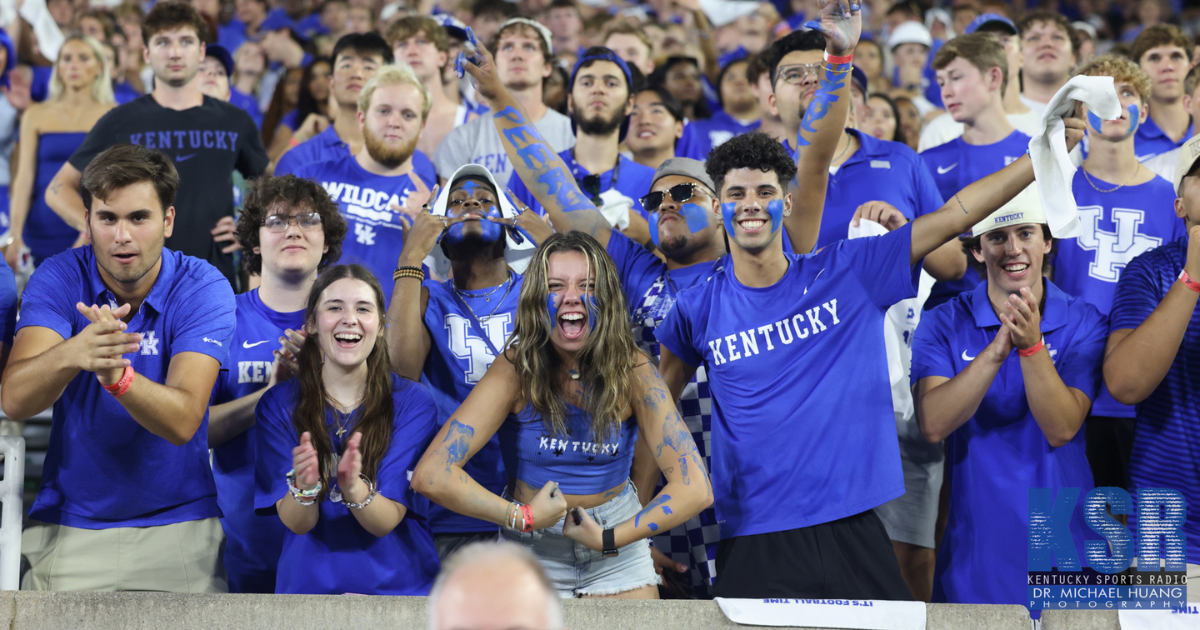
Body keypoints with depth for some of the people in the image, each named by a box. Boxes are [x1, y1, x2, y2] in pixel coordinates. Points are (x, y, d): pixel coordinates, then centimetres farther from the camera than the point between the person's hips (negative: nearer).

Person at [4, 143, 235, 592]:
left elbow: (182, 422, -21)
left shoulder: (203, 289, -9)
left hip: (177, 524, -1)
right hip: (68, 524, 1)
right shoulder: (59, 279, -5)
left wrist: (117, 375, -40)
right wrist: (73, 353, -39)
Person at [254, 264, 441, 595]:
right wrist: (304, 487, -24)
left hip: (396, 585, -1)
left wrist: (353, 487, -27)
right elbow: (296, 523, -3)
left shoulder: (413, 402, -1)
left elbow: (386, 521, -7)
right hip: (309, 585, 1)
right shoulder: (277, 404, 3)